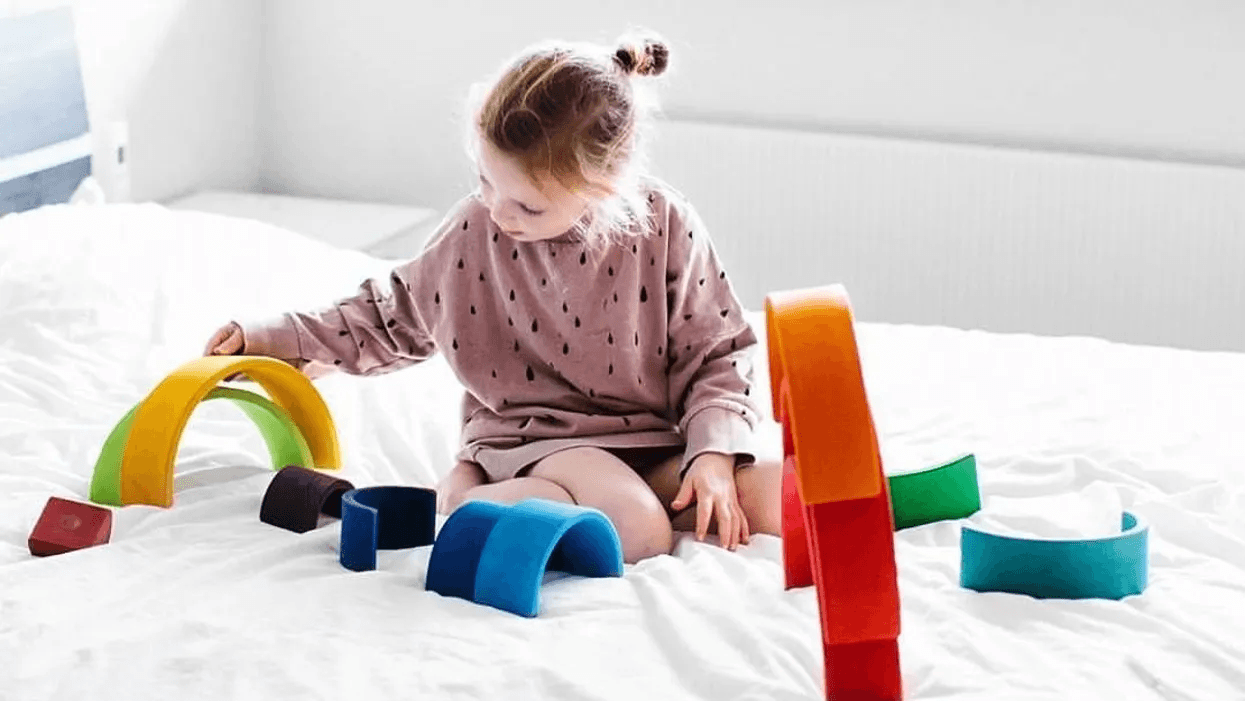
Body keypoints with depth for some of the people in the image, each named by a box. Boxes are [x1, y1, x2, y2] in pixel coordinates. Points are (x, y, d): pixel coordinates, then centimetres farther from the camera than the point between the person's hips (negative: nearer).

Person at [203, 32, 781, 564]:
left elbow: (716, 356, 0)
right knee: (637, 532, -35)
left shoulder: (665, 226, -7)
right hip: (531, 444, -3)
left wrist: (713, 453, -15)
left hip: (655, 444, 3)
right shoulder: (473, 230, -3)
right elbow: (392, 318, 15)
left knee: (780, 501, -24)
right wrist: (264, 339, 12)